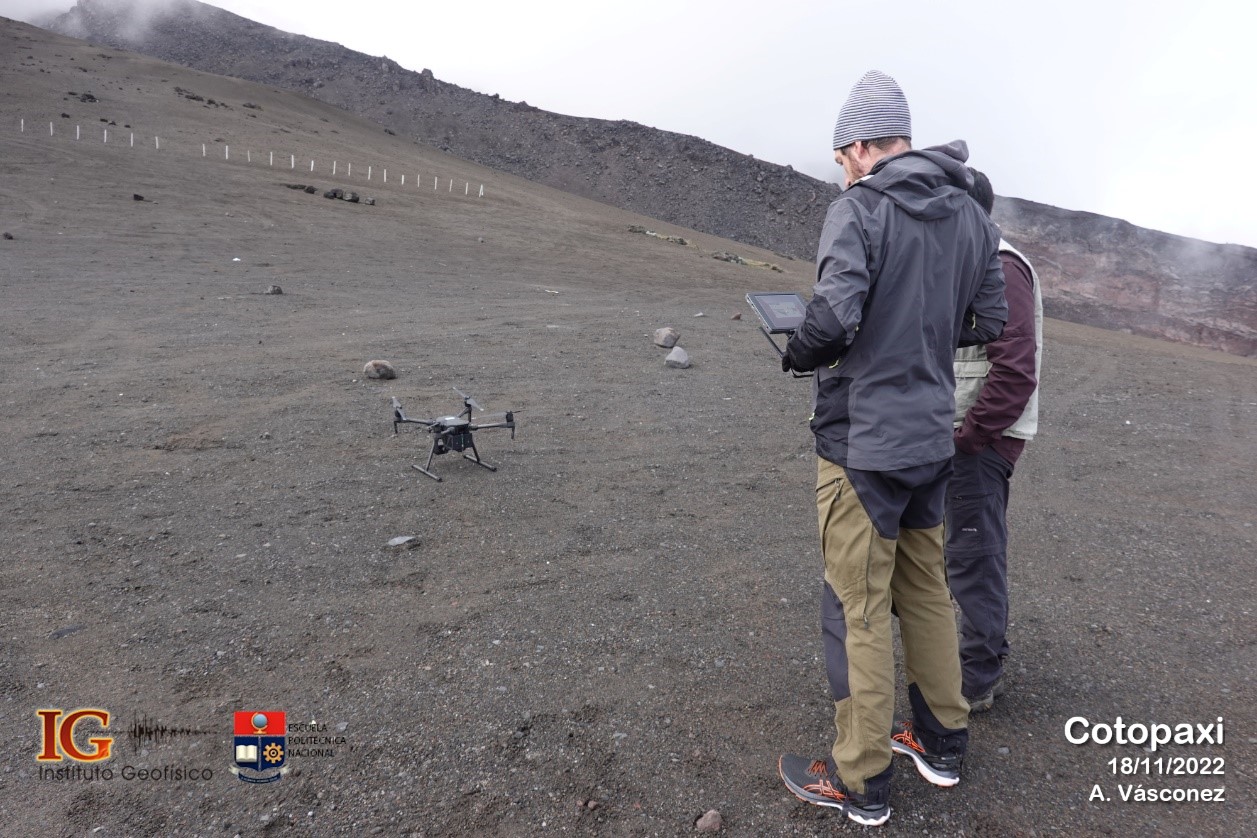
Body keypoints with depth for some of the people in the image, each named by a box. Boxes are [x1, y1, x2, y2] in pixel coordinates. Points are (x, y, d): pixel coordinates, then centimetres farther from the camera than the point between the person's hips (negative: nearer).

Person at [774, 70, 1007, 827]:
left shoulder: (860, 209, -14)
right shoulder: (972, 217, 8)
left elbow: (834, 316, -25)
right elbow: (989, 322, 11)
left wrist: (795, 355, -5)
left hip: (863, 443, -7)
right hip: (932, 438, 7)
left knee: (859, 607, 3)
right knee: (927, 591, 20)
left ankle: (861, 782, 17)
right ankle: (942, 742, 35)